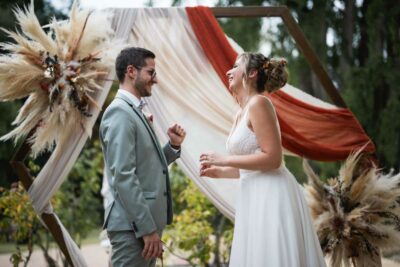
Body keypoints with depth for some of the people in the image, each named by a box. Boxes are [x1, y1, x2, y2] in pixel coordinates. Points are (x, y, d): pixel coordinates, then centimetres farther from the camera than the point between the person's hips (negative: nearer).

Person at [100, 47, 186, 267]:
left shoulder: (134, 112, 17)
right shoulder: (120, 113, -13)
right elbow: (123, 176, -20)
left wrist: (173, 145, 5)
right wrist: (147, 228, -21)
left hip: (146, 223, 10)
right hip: (133, 226, -10)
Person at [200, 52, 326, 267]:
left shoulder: (258, 103, -12)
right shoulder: (242, 113, 17)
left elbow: (272, 158, -19)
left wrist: (223, 160, -15)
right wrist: (219, 171, 13)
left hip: (271, 196, -9)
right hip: (257, 198, 9)